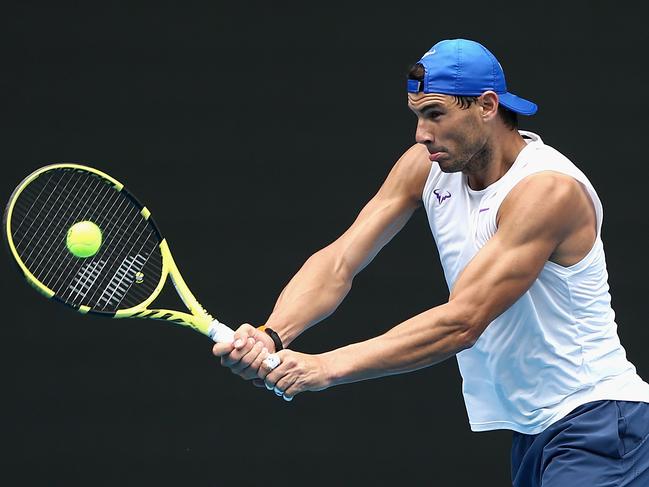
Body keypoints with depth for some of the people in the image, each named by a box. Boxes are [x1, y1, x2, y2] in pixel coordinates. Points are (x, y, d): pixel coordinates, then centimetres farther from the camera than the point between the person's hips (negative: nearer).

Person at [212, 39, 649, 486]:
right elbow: (339, 263, -4)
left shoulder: (548, 189, -21)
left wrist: (328, 367, -27)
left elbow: (461, 323, -25)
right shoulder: (425, 167, 3)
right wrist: (272, 336, -23)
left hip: (594, 425, -7)